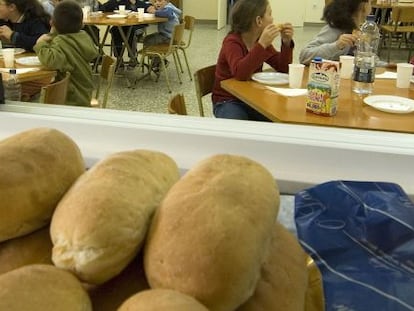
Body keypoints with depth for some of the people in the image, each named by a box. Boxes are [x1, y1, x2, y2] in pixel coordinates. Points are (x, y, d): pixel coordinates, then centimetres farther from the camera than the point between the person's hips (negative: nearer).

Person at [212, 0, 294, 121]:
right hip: (228, 101, -6)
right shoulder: (232, 42, -17)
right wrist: (261, 44, -38)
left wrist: (286, 42, -10)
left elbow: (283, 68, 5)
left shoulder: (262, 42, 4)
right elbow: (240, 74, -34)